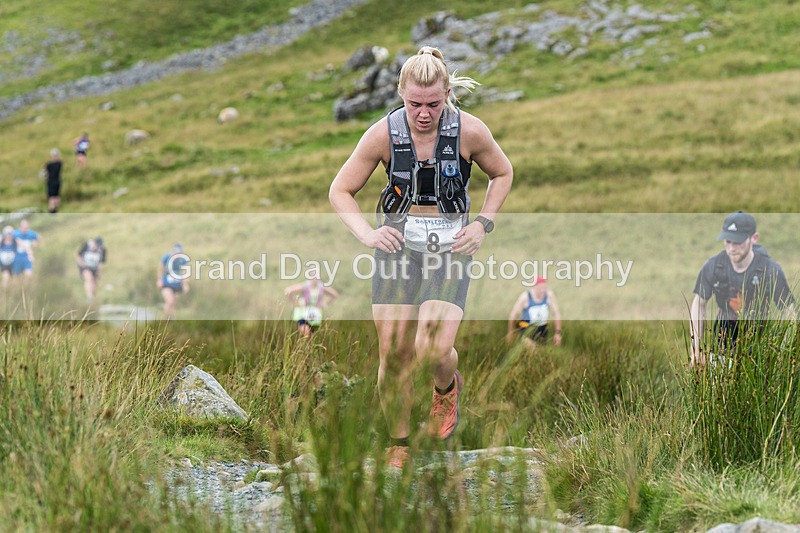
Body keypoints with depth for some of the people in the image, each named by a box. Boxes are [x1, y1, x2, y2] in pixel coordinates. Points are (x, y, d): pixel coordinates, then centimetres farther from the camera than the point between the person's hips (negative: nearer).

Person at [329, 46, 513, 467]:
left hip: (451, 246, -1)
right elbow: (340, 190, 2)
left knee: (433, 349, -20)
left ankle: (447, 388, 18)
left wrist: (482, 224, -1)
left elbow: (502, 174, 11)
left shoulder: (470, 131, -10)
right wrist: (367, 234, -14)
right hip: (397, 243, 1)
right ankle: (398, 446, 17)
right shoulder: (384, 134, -8)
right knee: (393, 355, -4)